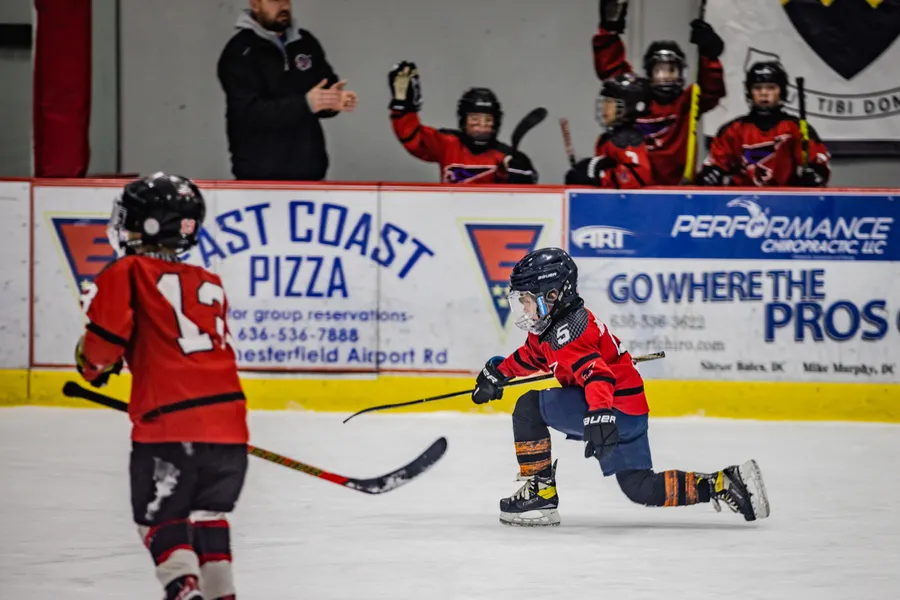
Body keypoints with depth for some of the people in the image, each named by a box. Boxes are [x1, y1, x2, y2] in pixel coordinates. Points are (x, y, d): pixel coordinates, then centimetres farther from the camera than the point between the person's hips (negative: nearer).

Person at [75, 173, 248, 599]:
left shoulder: (128, 273, 0)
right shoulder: (210, 284, 18)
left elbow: (106, 338, -8)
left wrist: (93, 366, 14)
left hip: (168, 422, -5)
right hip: (227, 418, 6)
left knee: (160, 518, 6)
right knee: (207, 512, 23)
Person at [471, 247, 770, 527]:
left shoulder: (566, 331, -19)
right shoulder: (551, 326, 12)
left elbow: (596, 372, -35)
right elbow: (533, 355, 35)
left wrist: (600, 418, -49)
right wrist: (498, 372, 29)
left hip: (617, 410, -11)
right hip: (630, 411, 11)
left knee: (529, 407, -10)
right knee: (641, 490, 11)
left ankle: (540, 493, -9)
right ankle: (727, 483, 5)